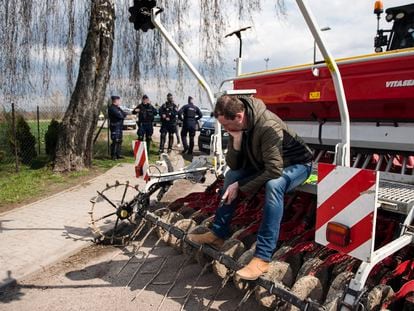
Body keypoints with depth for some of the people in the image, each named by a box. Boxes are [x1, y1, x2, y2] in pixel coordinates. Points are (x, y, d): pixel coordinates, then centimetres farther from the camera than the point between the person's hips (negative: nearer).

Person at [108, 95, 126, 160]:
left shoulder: (117, 107, 19)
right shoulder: (112, 108, -14)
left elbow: (123, 114, 20)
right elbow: (119, 116, -20)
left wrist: (123, 115, -1)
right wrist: (123, 115, -1)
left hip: (119, 126, 10)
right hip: (115, 126, -10)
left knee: (119, 141, 13)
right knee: (115, 141, -9)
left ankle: (118, 154, 21)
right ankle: (113, 155, -3)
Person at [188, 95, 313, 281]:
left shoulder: (268, 126, -35)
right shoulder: (237, 127, -11)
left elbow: (274, 172, -37)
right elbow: (233, 165, -7)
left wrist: (241, 187, -29)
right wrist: (236, 140, -25)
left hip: (296, 164, -7)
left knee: (273, 185, -37)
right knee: (231, 175, -6)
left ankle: (262, 258, -34)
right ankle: (218, 234, 5)